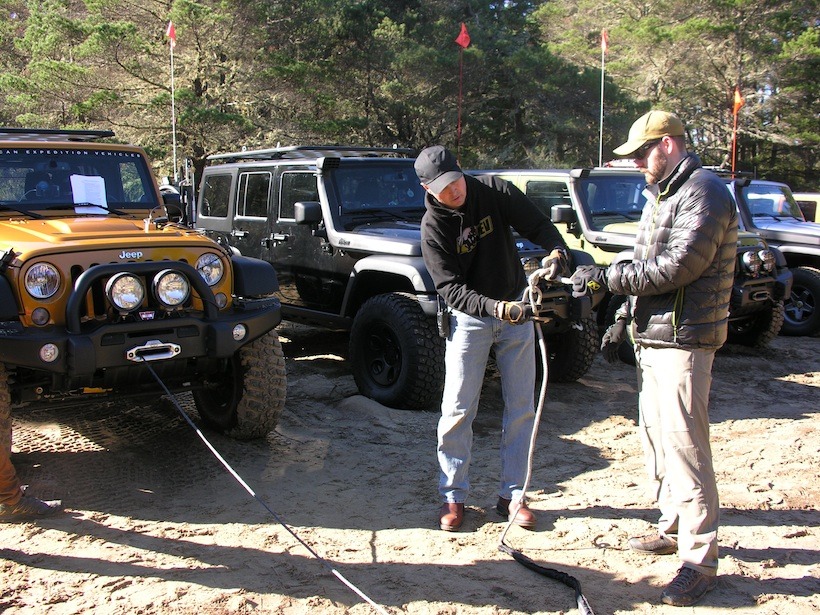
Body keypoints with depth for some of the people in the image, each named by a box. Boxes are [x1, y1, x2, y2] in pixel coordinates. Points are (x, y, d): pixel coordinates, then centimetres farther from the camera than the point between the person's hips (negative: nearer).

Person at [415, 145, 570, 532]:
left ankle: (512, 494, 17)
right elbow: (450, 289, -21)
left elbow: (538, 225, -5)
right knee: (458, 410, -3)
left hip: (517, 311, 2)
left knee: (521, 407, 5)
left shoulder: (496, 192, -9)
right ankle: (453, 496, 13)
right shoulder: (433, 227, -15)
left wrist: (557, 252, -28)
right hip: (469, 318, -2)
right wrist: (496, 308, -36)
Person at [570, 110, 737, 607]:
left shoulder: (704, 193, -13)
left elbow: (678, 266, -23)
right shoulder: (662, 197, 19)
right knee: (656, 437, 16)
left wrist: (609, 277, -18)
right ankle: (673, 529, 29)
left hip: (683, 342, -10)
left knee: (684, 445, -9)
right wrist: (623, 320, 19)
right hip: (652, 338, 10)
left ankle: (701, 560, -2)